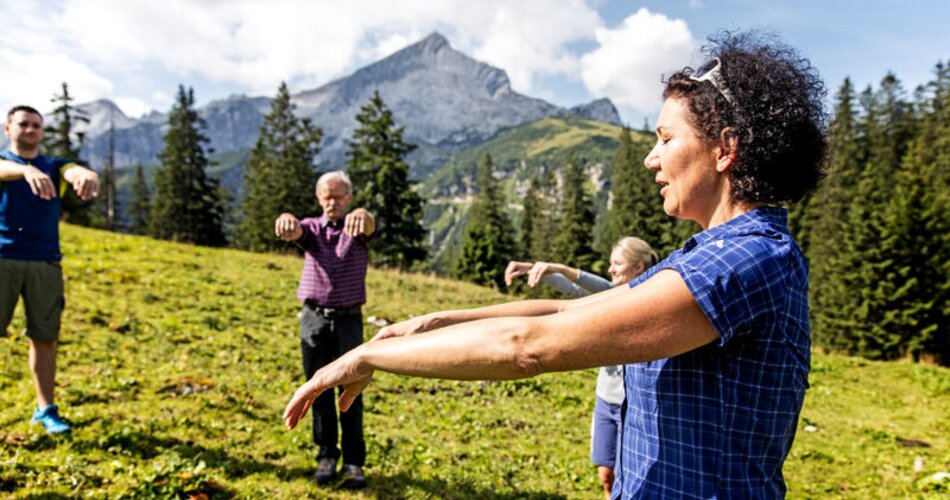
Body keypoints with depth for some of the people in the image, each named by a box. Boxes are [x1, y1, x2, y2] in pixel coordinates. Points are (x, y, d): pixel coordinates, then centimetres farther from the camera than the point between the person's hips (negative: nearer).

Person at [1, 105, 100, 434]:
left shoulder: (54, 166, 12)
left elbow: (73, 172, -12)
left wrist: (87, 176, -37)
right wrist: (28, 171, -42)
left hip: (45, 263, 2)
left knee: (45, 337, 4)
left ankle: (46, 409, 13)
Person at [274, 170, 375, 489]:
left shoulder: (357, 229, 1)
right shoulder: (311, 228, 6)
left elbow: (370, 226, -25)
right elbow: (294, 232, -18)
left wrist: (362, 215, -51)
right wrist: (286, 220, -45)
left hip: (349, 321, -2)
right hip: (314, 320, 2)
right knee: (319, 392, 8)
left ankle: (354, 462, 10)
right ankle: (326, 456, 20)